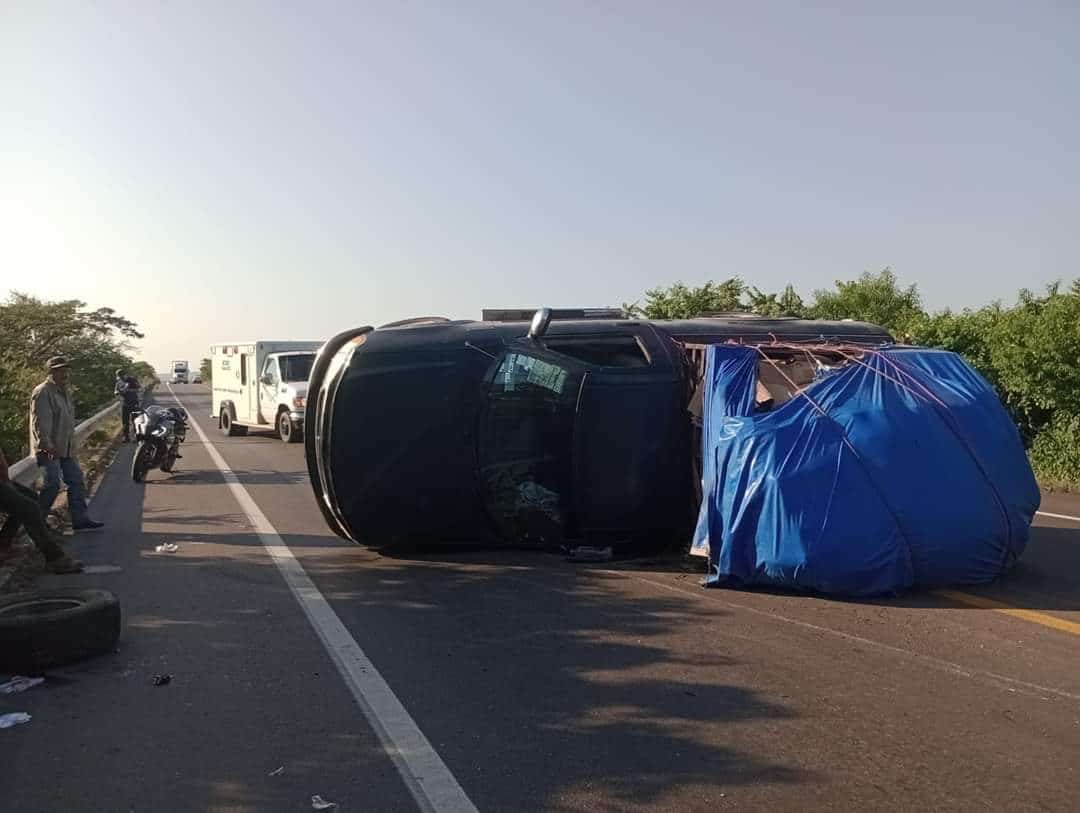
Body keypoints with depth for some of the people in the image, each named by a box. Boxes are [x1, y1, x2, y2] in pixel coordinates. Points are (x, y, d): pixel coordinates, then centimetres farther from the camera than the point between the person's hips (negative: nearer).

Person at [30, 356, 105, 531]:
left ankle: (80, 518, 15)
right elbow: (40, 423, -21)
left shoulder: (66, 391, 14)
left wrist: (72, 444, 18)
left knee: (76, 481, 9)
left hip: (66, 449, 9)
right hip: (49, 449, -9)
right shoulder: (43, 392, -15)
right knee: (52, 485, -9)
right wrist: (48, 446, -25)